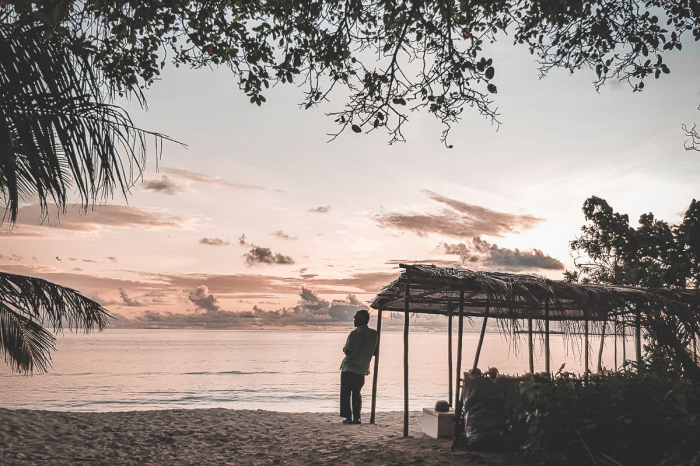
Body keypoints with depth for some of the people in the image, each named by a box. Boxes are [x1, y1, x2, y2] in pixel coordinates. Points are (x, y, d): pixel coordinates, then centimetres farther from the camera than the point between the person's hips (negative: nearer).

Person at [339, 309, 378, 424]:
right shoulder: (374, 334, 2)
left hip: (349, 368, -5)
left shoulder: (354, 333, -14)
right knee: (356, 392, 18)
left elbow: (347, 351, -15)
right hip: (363, 369, 5)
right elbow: (375, 352, 8)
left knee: (345, 393, 5)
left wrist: (344, 349, 6)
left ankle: (348, 417, 1)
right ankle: (357, 417, 11)